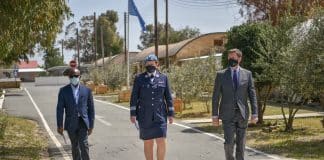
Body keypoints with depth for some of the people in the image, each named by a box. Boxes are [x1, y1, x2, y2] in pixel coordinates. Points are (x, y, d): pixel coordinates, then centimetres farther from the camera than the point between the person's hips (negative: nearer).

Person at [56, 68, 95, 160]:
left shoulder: (86, 90, 3)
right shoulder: (63, 91, 1)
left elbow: (91, 108, 6)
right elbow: (60, 109, 0)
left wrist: (91, 125, 4)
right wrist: (59, 125, -4)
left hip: (83, 122, -1)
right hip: (71, 123, 1)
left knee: (84, 144, -14)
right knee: (75, 147, 11)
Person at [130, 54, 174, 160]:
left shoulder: (163, 78, 3)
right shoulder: (139, 78, 1)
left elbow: (168, 97, 5)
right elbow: (134, 97, 0)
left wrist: (170, 114, 1)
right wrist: (133, 114, -6)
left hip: (159, 115, 0)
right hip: (144, 116, 0)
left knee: (161, 142, -9)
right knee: (148, 143, 6)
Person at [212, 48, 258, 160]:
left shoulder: (247, 74, 6)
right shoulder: (221, 74, 2)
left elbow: (252, 95, 5)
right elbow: (216, 96, 2)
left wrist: (254, 113, -2)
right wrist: (215, 115, -2)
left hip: (242, 114, 2)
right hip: (228, 114, -1)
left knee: (241, 143, 7)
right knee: (229, 142, -9)